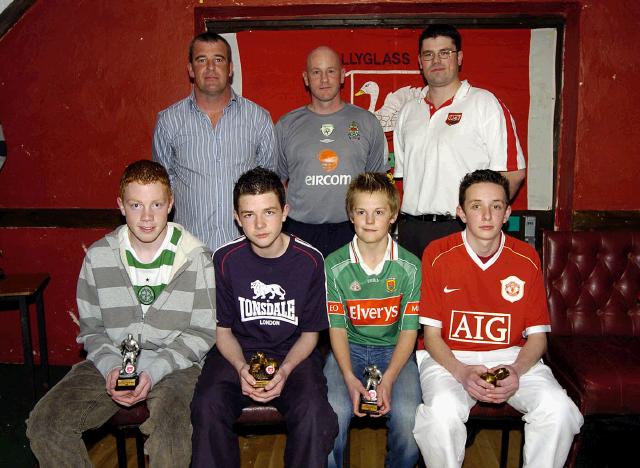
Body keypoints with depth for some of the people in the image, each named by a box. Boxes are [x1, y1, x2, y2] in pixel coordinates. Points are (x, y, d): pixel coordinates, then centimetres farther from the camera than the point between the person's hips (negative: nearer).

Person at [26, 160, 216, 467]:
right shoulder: (98, 257, 3)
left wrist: (154, 370, -16)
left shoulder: (196, 259, -6)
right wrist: (110, 366, -10)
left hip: (174, 365, -3)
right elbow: (90, 328, 10)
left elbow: (203, 332, -4)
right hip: (112, 363, 4)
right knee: (44, 423, -15)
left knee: (172, 428, -32)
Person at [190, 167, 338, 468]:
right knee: (207, 406, -27)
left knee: (313, 413, -29)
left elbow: (310, 333, 2)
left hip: (293, 355, -1)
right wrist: (241, 367, -15)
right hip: (238, 353, 1)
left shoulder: (310, 260, -8)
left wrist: (284, 371, -16)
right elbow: (223, 329, 4)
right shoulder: (226, 259, -5)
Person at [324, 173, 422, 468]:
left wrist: (388, 379, -17)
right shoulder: (335, 265, -4)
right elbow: (337, 327, -3)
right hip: (350, 347, 0)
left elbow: (409, 330, -4)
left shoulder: (410, 266, -5)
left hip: (394, 348, 0)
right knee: (333, 413, -26)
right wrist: (349, 377, -17)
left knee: (408, 417, -25)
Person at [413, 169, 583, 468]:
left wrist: (516, 371, -15)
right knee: (443, 409, -32)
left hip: (512, 357, 3)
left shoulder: (526, 258, 2)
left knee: (558, 408, -24)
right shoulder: (437, 255, -5)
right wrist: (462, 372, -19)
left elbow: (538, 336, 5)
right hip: (450, 359, -2)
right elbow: (431, 335, -3)